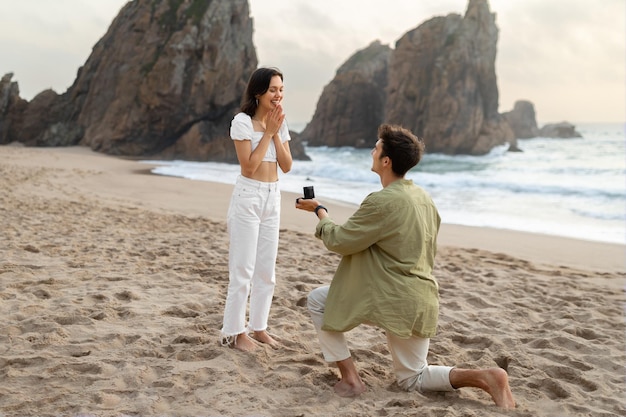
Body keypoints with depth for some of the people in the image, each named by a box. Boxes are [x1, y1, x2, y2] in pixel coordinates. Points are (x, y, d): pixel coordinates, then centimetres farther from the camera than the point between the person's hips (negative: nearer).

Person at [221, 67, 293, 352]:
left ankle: (258, 326, 22)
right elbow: (249, 167, -16)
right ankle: (234, 332, 6)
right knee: (243, 269, -4)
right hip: (248, 196, -7)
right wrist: (268, 132, -13)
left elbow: (287, 166, 3)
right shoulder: (242, 121, -10)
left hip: (272, 197, 7)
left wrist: (276, 133, -7)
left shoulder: (279, 124, 9)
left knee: (267, 269, 11)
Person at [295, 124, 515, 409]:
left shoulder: (382, 201, -20)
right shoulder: (423, 197, 8)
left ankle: (350, 377, 6)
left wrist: (320, 212, 5)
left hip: (390, 300, -8)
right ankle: (485, 376, -1)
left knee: (317, 301, 9)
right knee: (413, 379, 21)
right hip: (419, 302, 8)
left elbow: (338, 241, -13)